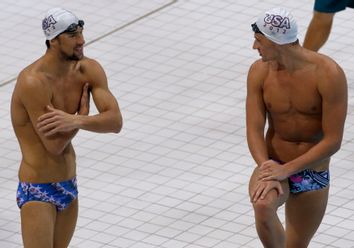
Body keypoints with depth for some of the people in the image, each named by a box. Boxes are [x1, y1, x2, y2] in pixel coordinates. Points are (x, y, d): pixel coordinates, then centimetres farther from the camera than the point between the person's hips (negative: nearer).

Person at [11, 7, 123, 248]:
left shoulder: (89, 70, -3)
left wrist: (75, 120, -31)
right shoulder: (33, 82, -25)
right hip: (38, 191, -7)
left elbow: (115, 122, -14)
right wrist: (82, 114, -9)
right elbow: (54, 145, -24)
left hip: (69, 184, 7)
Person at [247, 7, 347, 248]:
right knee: (262, 205, -34)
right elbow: (254, 131, -10)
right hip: (273, 165, 1)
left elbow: (333, 141, -19)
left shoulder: (328, 74, -19)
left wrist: (286, 169, -23)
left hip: (313, 175, -1)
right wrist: (266, 169, -29)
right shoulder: (259, 72, -9)